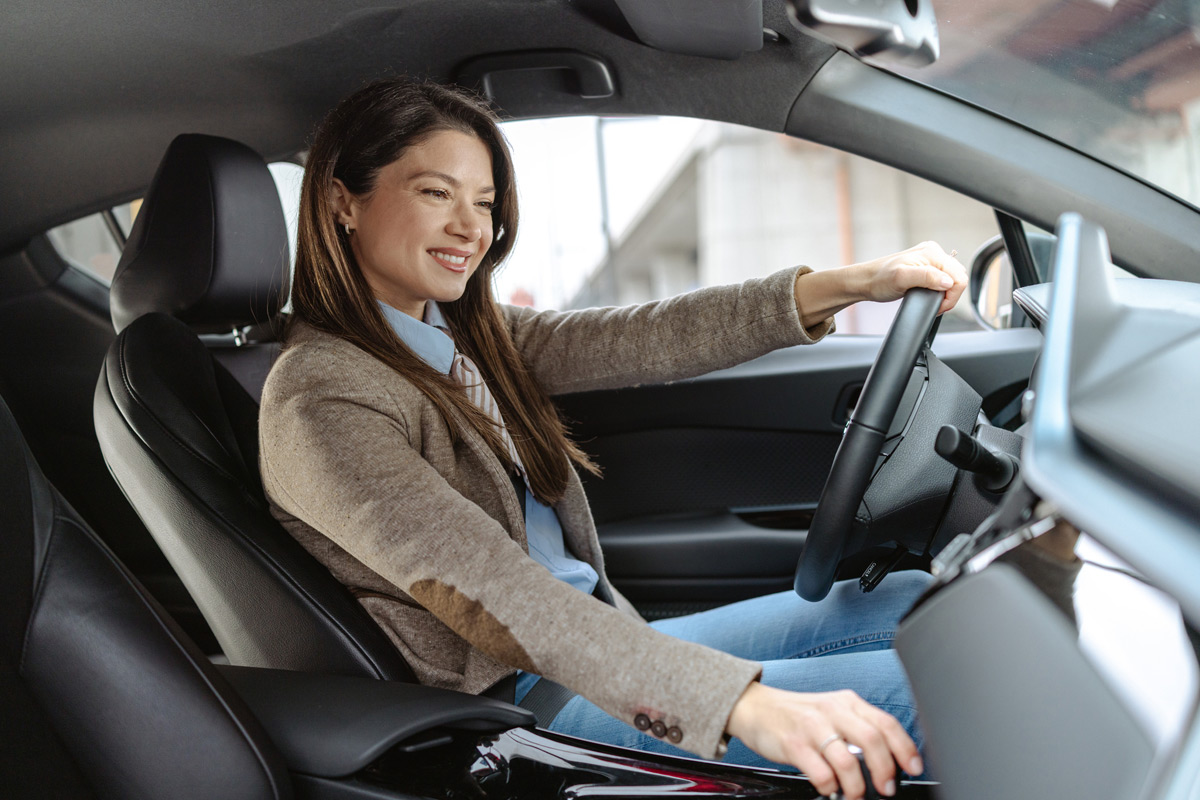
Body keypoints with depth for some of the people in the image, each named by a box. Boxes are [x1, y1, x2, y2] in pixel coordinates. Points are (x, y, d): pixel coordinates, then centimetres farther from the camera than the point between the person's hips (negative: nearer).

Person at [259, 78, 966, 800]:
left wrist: (853, 282, -10)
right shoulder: (323, 397, -18)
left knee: (910, 601, 3)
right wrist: (742, 701, -38)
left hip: (600, 644, 9)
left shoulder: (466, 334, 9)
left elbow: (639, 341, 0)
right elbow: (488, 591, -29)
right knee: (904, 690, -16)